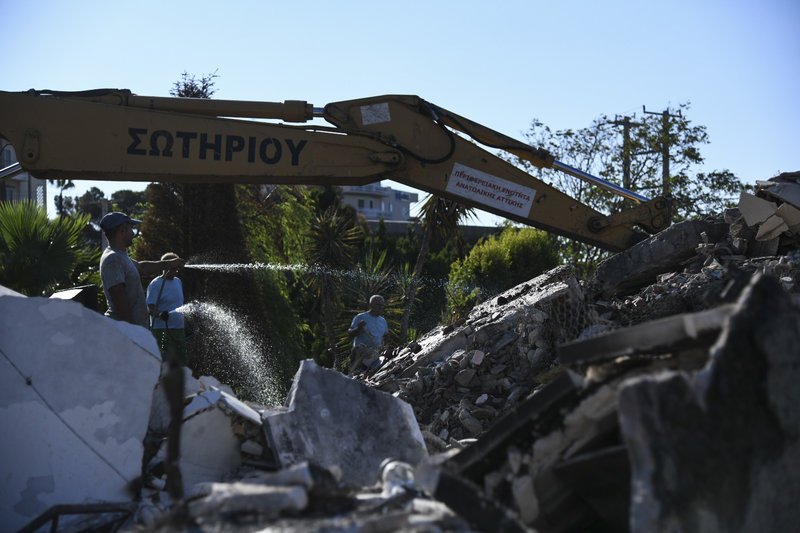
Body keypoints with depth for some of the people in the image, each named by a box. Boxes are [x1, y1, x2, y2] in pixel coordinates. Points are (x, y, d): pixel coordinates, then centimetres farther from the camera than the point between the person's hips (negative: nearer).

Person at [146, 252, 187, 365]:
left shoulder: (178, 282, 15)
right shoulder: (156, 284, -9)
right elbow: (150, 308, -17)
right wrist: (160, 314, -37)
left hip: (179, 328, 8)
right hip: (163, 329, -8)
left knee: (181, 362, 10)